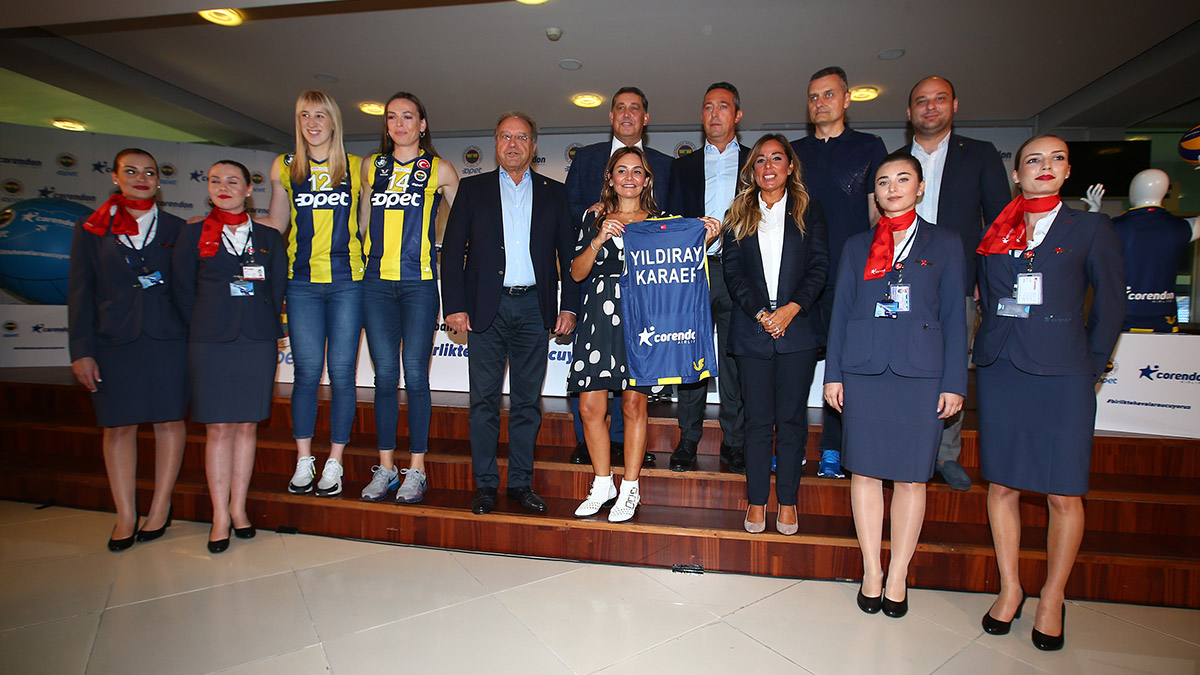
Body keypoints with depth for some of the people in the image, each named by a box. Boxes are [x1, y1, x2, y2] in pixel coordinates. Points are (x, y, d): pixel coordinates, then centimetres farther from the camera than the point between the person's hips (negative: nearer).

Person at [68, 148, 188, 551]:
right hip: (113, 341, 1)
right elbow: (80, 292, 6)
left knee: (169, 420, 2)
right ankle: (125, 516, 12)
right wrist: (81, 350, -2)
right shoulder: (92, 229, 9)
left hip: (167, 337, 0)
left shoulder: (175, 228, 9)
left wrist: (194, 340, -3)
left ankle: (160, 508, 14)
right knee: (118, 426, 3)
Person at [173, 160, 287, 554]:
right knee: (218, 427, -1)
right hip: (210, 342, -1)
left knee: (247, 425, 5)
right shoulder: (195, 231, 8)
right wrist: (203, 330, 5)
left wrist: (266, 327, 3)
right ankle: (220, 515, 8)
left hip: (258, 340, 1)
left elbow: (278, 287, 10)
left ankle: (239, 507, 16)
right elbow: (183, 289, 8)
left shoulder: (268, 235, 10)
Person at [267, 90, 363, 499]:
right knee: (307, 372, 1)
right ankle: (303, 462, 15)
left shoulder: (356, 167, 8)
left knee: (341, 372, 0)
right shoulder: (284, 167, 11)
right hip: (302, 282, 1)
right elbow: (277, 224, 18)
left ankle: (334, 463, 12)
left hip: (346, 281, -1)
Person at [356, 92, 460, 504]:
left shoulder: (439, 170, 6)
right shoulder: (372, 167, 15)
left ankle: (416, 470, 6)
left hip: (419, 282, -3)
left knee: (415, 375, -4)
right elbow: (362, 222, 23)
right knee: (385, 375, 4)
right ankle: (386, 468, 13)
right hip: (377, 281, 3)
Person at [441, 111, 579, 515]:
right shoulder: (473, 189, 11)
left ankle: (521, 482, 16)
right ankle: (485, 483, 13)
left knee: (528, 400, 5)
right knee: (484, 399, 2)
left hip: (534, 308, 1)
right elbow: (452, 250, 5)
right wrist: (455, 305, -4)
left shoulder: (553, 193, 12)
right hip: (486, 308, 0)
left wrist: (569, 307, 0)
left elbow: (569, 253, 9)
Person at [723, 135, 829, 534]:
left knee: (791, 418, 3)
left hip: (797, 325, 0)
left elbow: (819, 266, 2)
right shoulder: (739, 215, 12)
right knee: (758, 419, 3)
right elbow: (732, 271, 4)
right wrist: (760, 313, -9)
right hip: (751, 329, 1)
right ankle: (757, 501, 13)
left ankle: (788, 501, 15)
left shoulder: (808, 211, 10)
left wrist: (791, 309, -12)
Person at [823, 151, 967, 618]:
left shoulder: (945, 244, 10)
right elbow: (840, 312, 10)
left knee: (911, 475, 3)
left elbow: (954, 316, 6)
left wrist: (954, 382, -1)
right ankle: (871, 572, 17)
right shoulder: (857, 246, 13)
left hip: (920, 371, -1)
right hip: (864, 370, 1)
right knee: (865, 471, 4)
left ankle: (898, 577, 17)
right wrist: (833, 374, 4)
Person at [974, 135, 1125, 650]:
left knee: (1064, 493, 1)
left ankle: (1052, 599, 18)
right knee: (1002, 484, 6)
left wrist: (1090, 367, 3)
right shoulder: (994, 235, 11)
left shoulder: (1091, 230, 5)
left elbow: (1110, 307, 6)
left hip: (1062, 374, -2)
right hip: (1000, 370, 3)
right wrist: (995, 350, 11)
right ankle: (1009, 590, 21)